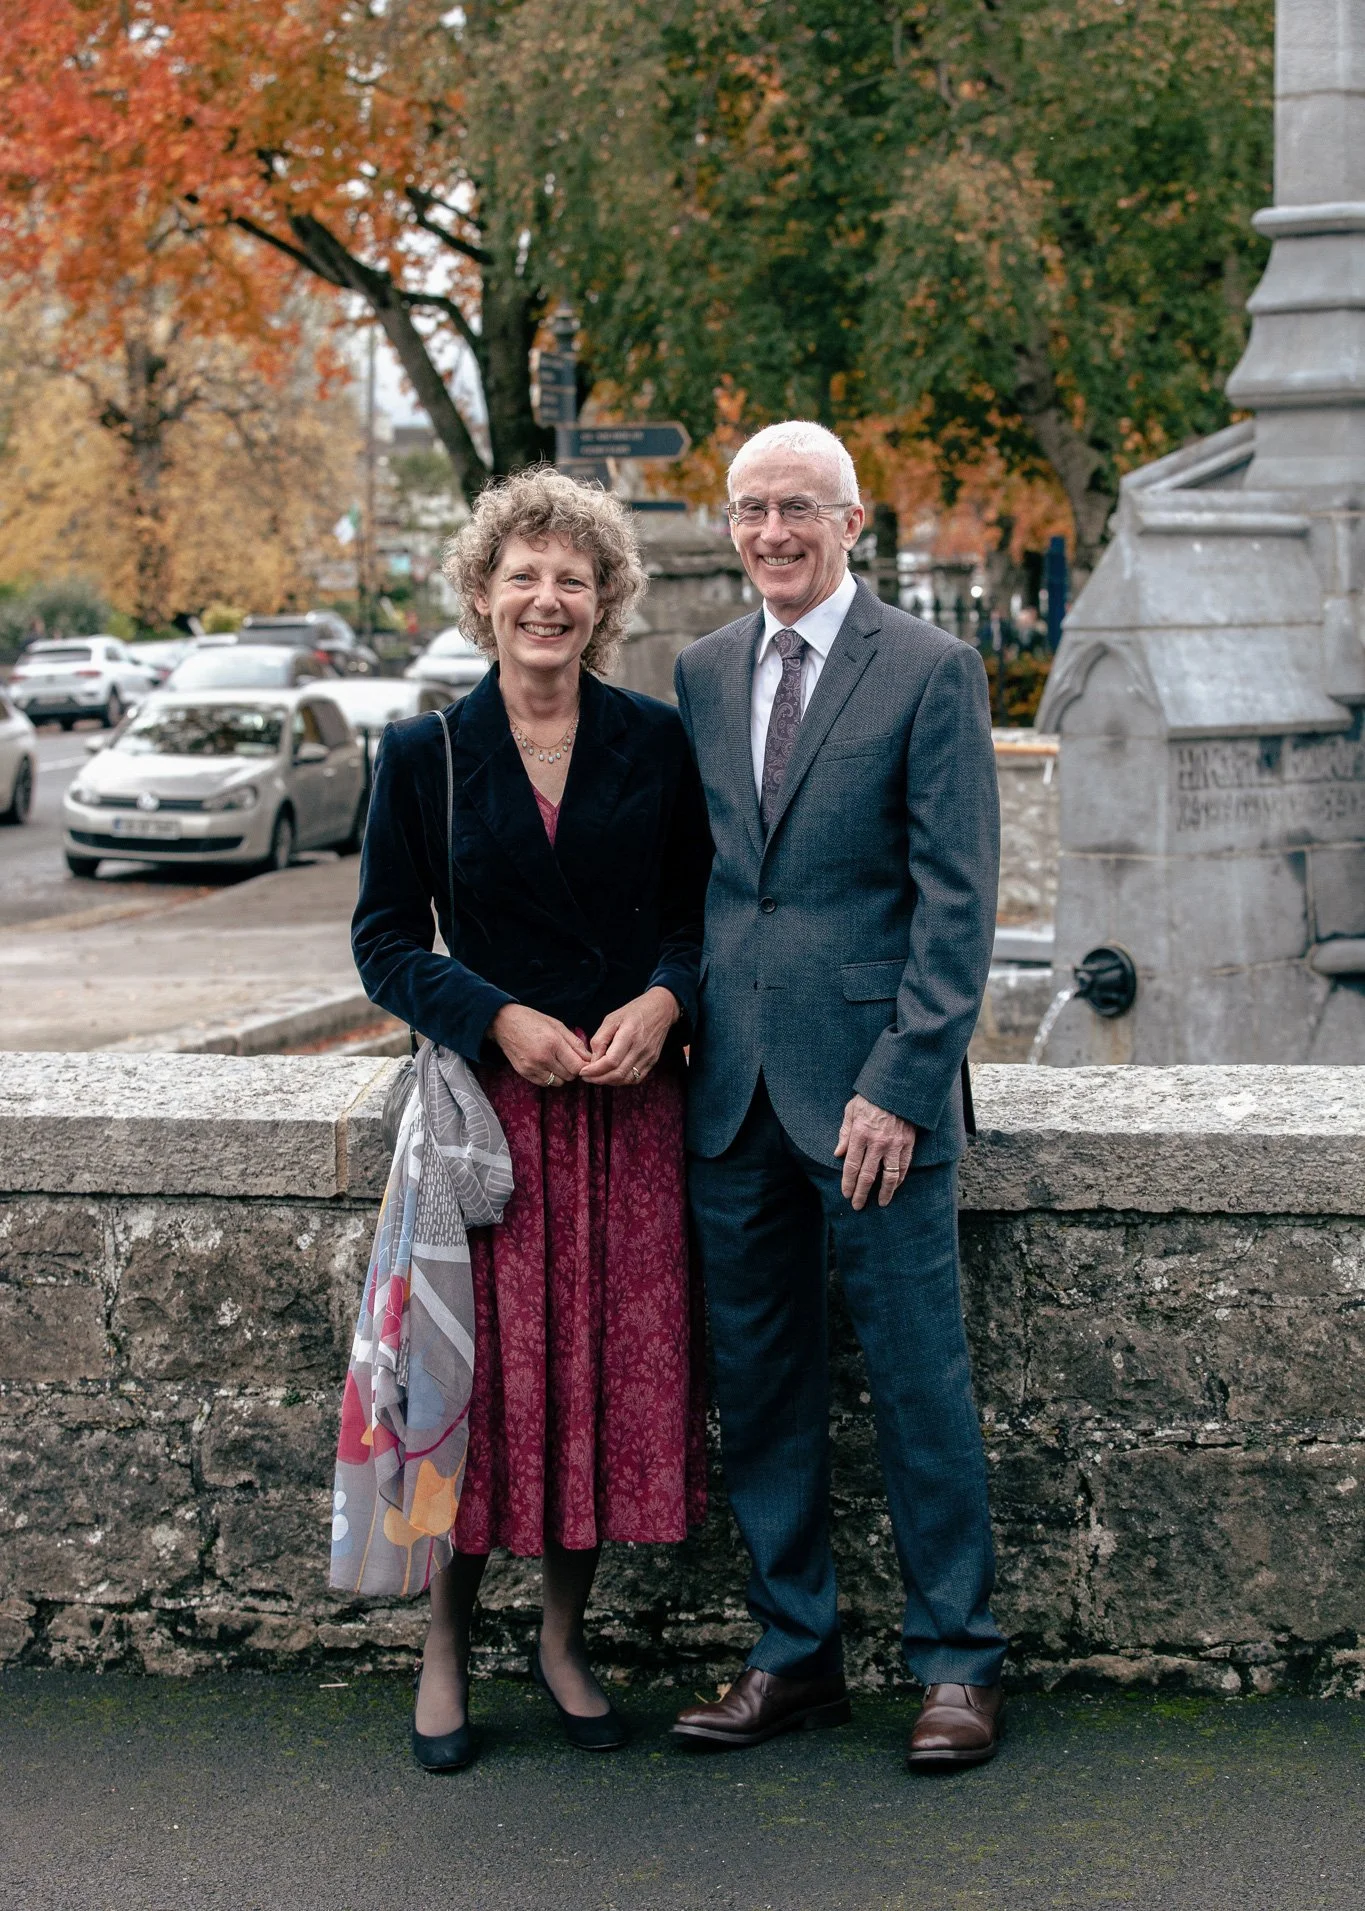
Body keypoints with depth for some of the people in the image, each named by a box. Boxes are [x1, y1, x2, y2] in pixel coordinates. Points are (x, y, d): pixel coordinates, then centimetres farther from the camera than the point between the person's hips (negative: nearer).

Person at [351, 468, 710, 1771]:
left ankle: (565, 1636, 22)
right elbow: (385, 941, 2)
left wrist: (663, 1000, -11)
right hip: (492, 1099, -1)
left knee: (614, 1371, 4)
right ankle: (444, 1648, 14)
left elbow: (698, 909, 9)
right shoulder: (426, 754, 2)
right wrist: (501, 1019, -12)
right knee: (486, 1374, -2)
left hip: (631, 1100, 2)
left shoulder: (654, 742, 5)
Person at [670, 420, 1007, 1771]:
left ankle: (955, 1661, 15)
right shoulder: (703, 673, 12)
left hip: (870, 1085, -5)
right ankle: (792, 1655, 22)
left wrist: (900, 1086, -15)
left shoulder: (930, 671, -5)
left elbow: (958, 901, -8)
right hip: (731, 1088, 5)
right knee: (758, 1381, 10)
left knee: (918, 1379, 2)